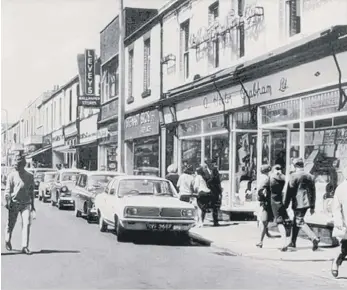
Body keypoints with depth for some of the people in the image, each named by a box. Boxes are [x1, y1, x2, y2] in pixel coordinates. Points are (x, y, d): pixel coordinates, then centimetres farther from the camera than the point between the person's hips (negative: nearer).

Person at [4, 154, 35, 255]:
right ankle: (7, 240, 37)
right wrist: (7, 201, -13)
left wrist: (32, 204, 17)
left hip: (26, 204, 1)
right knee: (11, 224, 9)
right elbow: (7, 190, -2)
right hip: (14, 203, -1)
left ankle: (25, 246, -12)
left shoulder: (30, 176, 7)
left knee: (26, 224, -12)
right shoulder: (12, 175, 0)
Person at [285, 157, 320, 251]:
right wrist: (312, 206, 18)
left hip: (298, 203, -7)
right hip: (307, 203, 7)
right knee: (296, 221, 18)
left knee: (300, 222, -5)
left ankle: (314, 238, -23)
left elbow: (289, 192, -10)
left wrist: (286, 205, -4)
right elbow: (313, 192, 12)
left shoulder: (293, 176, -10)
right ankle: (293, 242, 24)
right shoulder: (310, 176, 9)